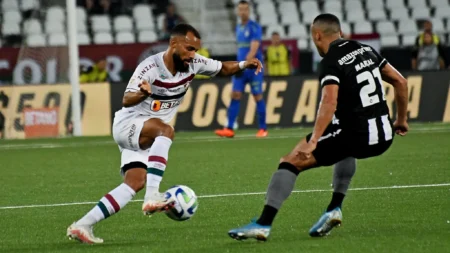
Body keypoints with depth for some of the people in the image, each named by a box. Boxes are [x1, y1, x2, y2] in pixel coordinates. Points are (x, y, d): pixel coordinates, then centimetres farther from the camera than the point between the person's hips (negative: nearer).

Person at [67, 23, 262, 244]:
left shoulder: (194, 63, -6)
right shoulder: (150, 67, -26)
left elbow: (223, 69, 8)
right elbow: (126, 100, -35)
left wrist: (243, 65, -11)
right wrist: (142, 93, -57)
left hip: (148, 136, 8)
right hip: (126, 126, -8)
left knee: (135, 184, -5)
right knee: (165, 130, -36)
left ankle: (82, 225, -3)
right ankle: (152, 197, -44)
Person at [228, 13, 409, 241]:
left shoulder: (330, 62, -8)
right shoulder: (366, 50, 13)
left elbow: (329, 103, -24)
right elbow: (400, 82, 17)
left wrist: (313, 141, -30)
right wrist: (401, 119, 28)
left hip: (356, 136, -7)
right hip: (384, 137, 7)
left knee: (291, 162, -1)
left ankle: (264, 223, -9)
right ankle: (334, 209, 30)